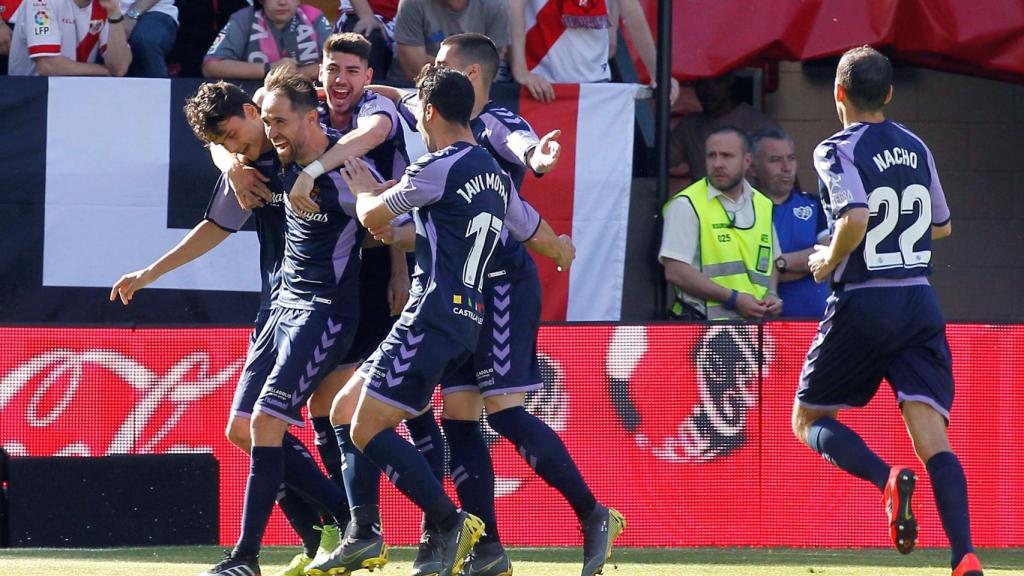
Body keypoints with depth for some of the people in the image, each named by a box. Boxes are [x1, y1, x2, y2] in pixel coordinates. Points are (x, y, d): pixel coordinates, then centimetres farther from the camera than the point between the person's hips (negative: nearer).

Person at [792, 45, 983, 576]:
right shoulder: (916, 149, 12)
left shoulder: (838, 150, -7)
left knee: (808, 420, 12)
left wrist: (829, 262, -6)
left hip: (862, 306, -5)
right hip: (920, 304, 5)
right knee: (933, 441, -3)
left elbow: (855, 219, -23)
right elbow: (941, 226, 23)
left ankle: (887, 479, -18)